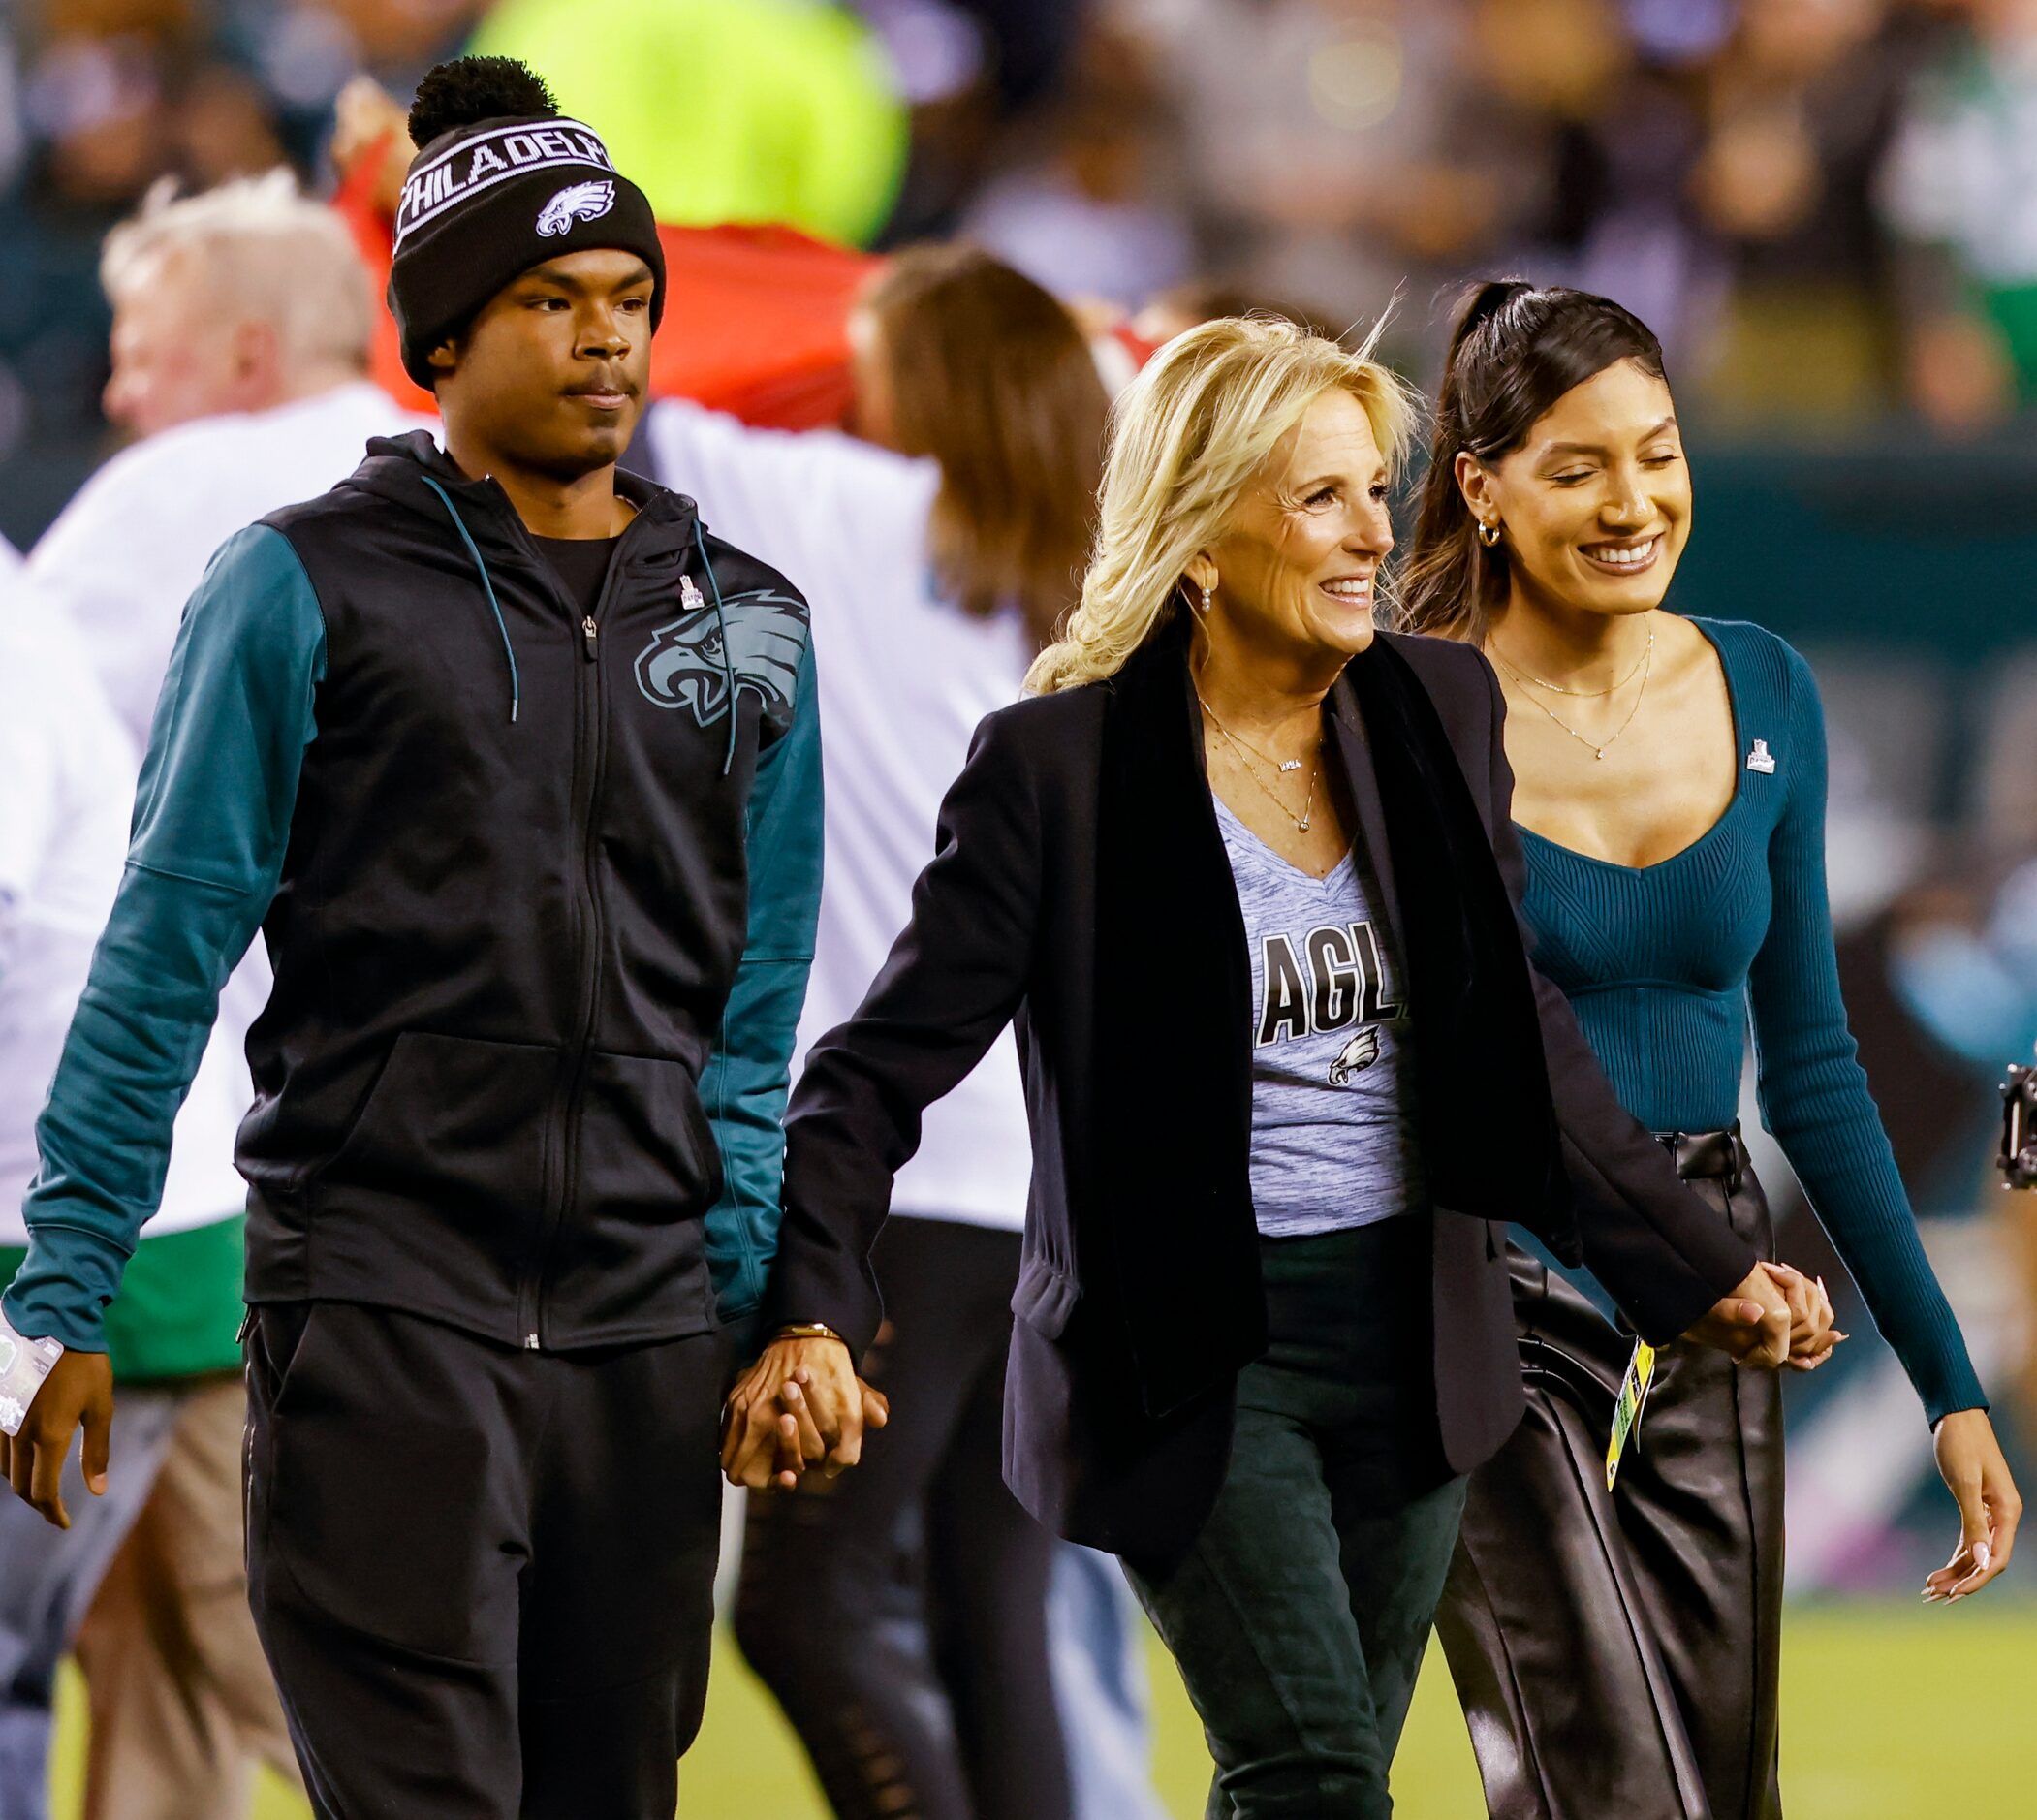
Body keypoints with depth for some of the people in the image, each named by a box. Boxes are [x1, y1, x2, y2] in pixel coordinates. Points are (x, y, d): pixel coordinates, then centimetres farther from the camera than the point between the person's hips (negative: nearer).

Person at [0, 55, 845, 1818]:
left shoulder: (746, 622, 12)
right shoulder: (311, 588, 0)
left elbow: (755, 1015, 16)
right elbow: (165, 952, -1)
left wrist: (772, 1301, 5)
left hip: (645, 1330, 5)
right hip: (381, 1301, -4)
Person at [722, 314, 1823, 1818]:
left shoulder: (1442, 713, 6)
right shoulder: (1058, 765, -9)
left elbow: (1530, 1052, 16)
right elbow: (884, 1069, -7)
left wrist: (1698, 1269, 14)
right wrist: (813, 1316, -21)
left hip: (1410, 1345, 5)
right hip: (1192, 1350, -5)